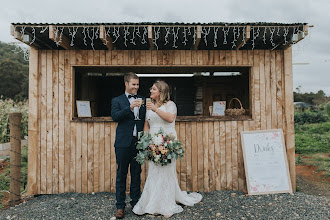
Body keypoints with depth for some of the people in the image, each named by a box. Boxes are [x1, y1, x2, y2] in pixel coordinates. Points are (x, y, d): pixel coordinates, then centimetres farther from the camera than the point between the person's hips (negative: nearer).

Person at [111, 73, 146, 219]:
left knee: (136, 174, 11)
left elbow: (145, 119, 10)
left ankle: (136, 203, 25)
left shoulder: (142, 100, 13)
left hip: (138, 142, 3)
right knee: (121, 175, 6)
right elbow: (115, 116, -13)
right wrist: (130, 108, -25)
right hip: (123, 143, -2)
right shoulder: (117, 100, 4)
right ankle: (120, 206, 17)